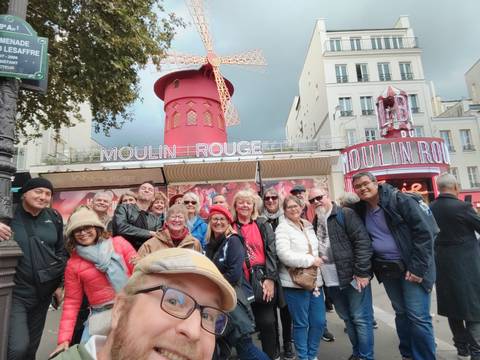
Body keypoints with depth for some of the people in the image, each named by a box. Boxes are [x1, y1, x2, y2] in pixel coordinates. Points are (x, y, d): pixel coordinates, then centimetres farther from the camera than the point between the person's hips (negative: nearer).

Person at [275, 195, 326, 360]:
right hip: (295, 283, -6)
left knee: (319, 321, 12)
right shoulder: (282, 228, -10)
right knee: (301, 324, 5)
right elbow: (284, 255, -21)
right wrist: (310, 260, -16)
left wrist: (317, 259, 5)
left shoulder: (308, 225, 12)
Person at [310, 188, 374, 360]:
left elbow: (363, 242, -15)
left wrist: (361, 272, -18)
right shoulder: (315, 223, 10)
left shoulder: (346, 214, -9)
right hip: (331, 280, 6)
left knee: (360, 318, 4)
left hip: (353, 276, -6)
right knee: (347, 318, 19)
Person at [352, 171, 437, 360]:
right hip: (386, 270, 5)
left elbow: (424, 232, -15)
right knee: (401, 313, 16)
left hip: (411, 267, -5)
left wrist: (417, 267, -17)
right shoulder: (360, 210, 2)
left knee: (418, 317, -2)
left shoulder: (400, 200, -15)